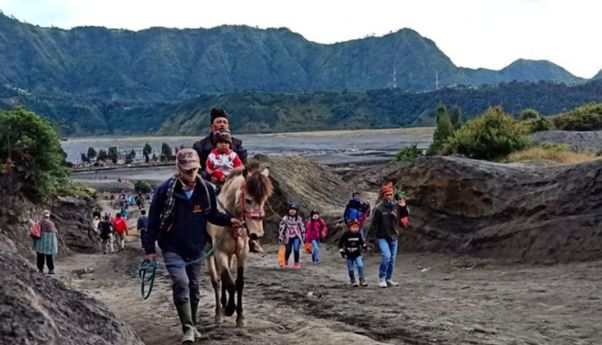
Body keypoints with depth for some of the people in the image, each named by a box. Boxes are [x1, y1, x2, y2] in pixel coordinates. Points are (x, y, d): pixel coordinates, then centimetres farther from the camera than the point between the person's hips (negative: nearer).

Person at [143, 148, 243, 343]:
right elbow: (153, 220, -7)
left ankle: (192, 325, 33)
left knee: (194, 287, 15)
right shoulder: (165, 190, -14)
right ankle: (188, 328, -15)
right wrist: (149, 249, -7)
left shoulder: (206, 190, -6)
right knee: (181, 283, -19)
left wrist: (229, 220, -9)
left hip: (196, 249, 3)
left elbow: (212, 215, 9)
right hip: (173, 249, -3)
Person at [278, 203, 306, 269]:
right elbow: (281, 228, -5)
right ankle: (285, 262, 39)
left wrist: (303, 237, 9)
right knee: (288, 250, 11)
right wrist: (280, 238, -5)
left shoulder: (299, 219, -2)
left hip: (296, 237, 0)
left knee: (296, 250, -16)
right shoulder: (285, 219, -7)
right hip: (288, 237, 0)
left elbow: (302, 228, 6)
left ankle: (296, 264, -6)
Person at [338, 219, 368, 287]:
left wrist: (365, 246, 1)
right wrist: (342, 252, -10)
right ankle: (353, 281, 22)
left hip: (357, 254, 1)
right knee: (350, 269, 5)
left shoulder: (358, 234, -2)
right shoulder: (346, 235, -12)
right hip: (349, 255, -1)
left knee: (360, 266, -16)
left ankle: (362, 280, -8)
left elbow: (361, 242, 15)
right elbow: (340, 243, -6)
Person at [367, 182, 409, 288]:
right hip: (382, 237, -4)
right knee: (387, 256, -17)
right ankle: (382, 278, -2)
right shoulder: (379, 208, -11)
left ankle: (389, 279, 21)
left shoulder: (396, 205, -1)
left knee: (392, 259, 9)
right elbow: (374, 223, -9)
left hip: (393, 237, 4)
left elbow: (404, 215, 2)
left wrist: (404, 207, -17)